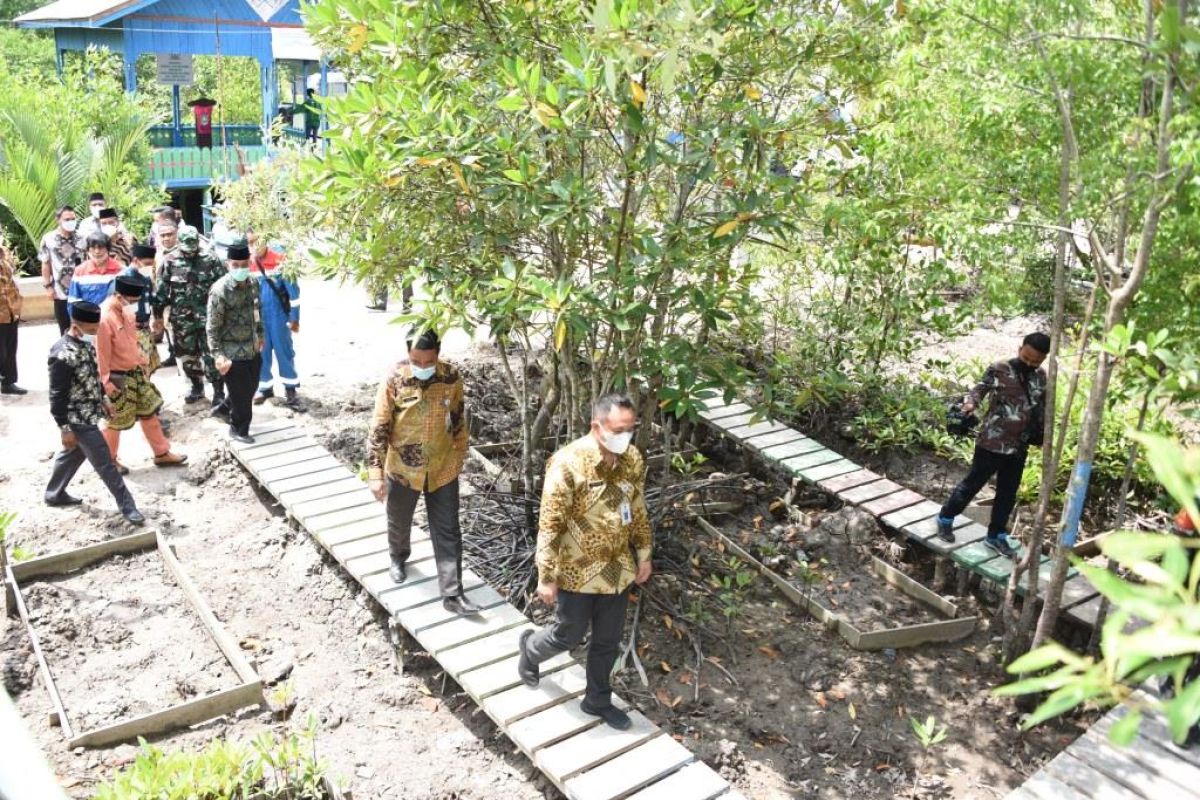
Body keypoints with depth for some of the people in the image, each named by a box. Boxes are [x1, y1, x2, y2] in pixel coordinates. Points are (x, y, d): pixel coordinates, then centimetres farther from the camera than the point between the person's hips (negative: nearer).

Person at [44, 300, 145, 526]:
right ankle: (127, 506, 10)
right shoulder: (62, 355, -28)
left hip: (89, 413, 9)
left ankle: (54, 494, 45)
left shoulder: (84, 343, 0)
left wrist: (103, 400, 22)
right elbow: (57, 396, -24)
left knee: (73, 454, 26)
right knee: (105, 463, 0)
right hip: (78, 419, -9)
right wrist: (65, 428, -20)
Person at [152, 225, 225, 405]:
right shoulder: (170, 262, -1)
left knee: (211, 356, -2)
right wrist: (158, 316, 6)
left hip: (207, 318, -3)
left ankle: (219, 392, 9)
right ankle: (197, 388, 32)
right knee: (187, 356, 13)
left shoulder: (210, 261, -5)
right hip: (181, 320, 3)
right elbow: (161, 291, 3)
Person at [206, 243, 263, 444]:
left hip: (252, 349, 7)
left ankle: (225, 408, 45)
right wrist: (217, 354, -22)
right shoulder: (220, 290, -21)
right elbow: (212, 326, -18)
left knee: (249, 388, 20)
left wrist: (260, 334, 23)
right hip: (233, 353, -7)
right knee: (241, 394, 3)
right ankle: (238, 429, 23)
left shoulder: (252, 284, 1)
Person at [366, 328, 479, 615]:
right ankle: (398, 557, 54)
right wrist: (375, 473, -17)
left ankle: (452, 594, 11)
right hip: (402, 468, -1)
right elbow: (379, 429, -15)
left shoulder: (451, 377, -12)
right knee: (399, 522, 23)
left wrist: (460, 456, 12)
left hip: (443, 469, 1)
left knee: (448, 532, 3)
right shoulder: (394, 380, -18)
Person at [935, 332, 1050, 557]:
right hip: (992, 443, -5)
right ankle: (945, 518, 25)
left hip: (1019, 447, 6)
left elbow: (1042, 407, 17)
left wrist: (1042, 434, 18)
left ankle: (996, 536, 28)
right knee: (973, 483, 6)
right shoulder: (999, 370, -12)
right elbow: (980, 389, -19)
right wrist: (970, 404, -40)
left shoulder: (1041, 377, 5)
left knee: (1008, 493, 14)